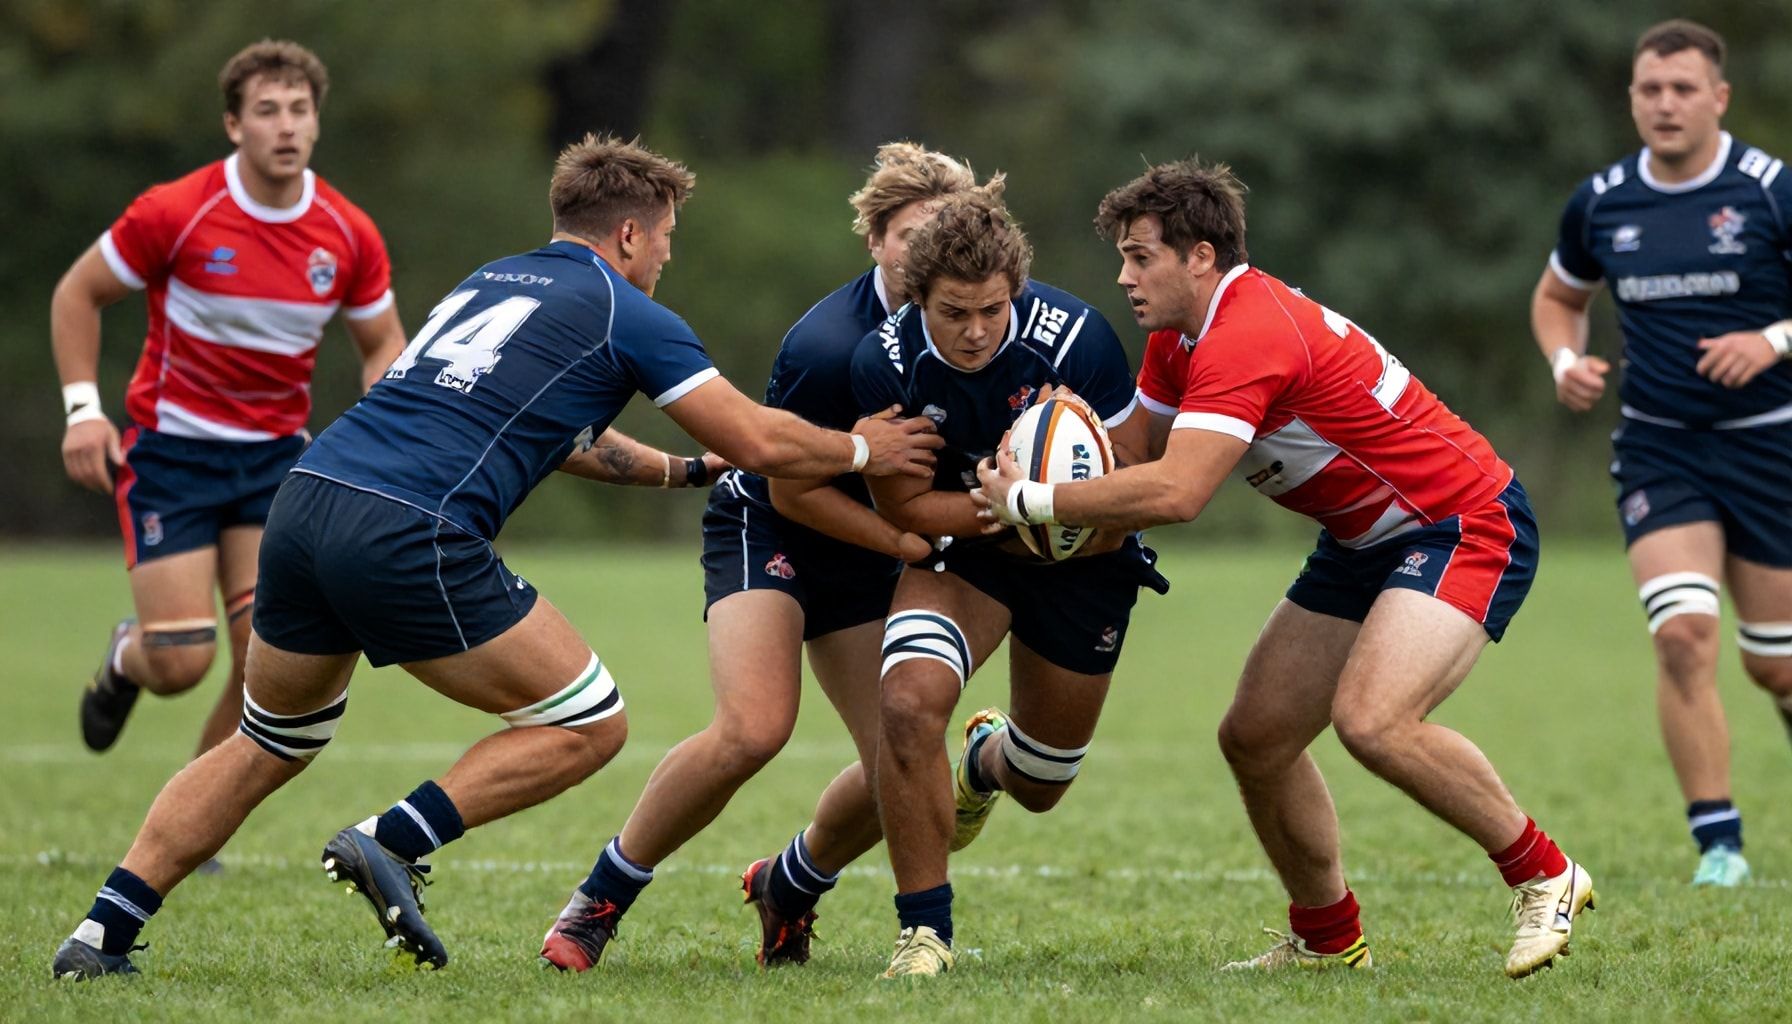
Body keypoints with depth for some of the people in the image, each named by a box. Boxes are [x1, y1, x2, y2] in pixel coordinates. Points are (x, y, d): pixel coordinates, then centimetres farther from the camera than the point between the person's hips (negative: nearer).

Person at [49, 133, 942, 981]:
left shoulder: (491, 282, 29)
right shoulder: (626, 316, 7)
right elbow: (759, 442, 9)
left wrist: (674, 465, 50)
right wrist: (863, 449, 26)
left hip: (307, 497, 8)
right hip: (410, 536, -8)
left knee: (268, 747, 24)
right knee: (589, 726, 6)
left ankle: (101, 934, 14)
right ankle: (392, 844, -7)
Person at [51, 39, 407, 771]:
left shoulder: (348, 236, -5)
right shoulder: (173, 214, -15)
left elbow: (383, 344, 10)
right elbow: (77, 294, -2)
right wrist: (83, 407, -12)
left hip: (274, 456, 3)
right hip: (170, 449, -3)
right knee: (180, 663, -11)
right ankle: (124, 660, 29)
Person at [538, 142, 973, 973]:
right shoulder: (829, 346, -29)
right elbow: (792, 490, -19)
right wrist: (905, 539, -21)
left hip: (864, 555, 6)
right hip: (765, 530, -6)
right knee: (752, 728, -28)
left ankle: (790, 887, 26)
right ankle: (597, 901, -9)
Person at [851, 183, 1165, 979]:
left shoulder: (1076, 338, -29)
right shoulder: (885, 362, -24)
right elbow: (903, 507, -15)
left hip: (1083, 560, 0)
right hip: (962, 544, 0)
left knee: (1039, 787, 12)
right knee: (908, 698, -30)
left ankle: (986, 759, 54)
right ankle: (924, 932, -15)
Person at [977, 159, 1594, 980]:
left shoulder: (1247, 336, -27)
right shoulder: (1176, 340, 6)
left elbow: (1174, 494, -36)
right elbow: (1142, 461, 9)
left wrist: (1031, 500, -27)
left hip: (1467, 526, -10)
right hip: (1367, 542, 10)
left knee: (1371, 719, -29)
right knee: (1254, 736, 4)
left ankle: (1545, 878, -11)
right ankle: (1327, 940, 21)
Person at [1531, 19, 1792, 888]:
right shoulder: (1600, 203, 3)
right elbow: (1556, 298, 20)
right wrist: (1567, 361, 0)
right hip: (1657, 450, 2)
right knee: (1682, 633, -18)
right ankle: (1718, 842, -10)